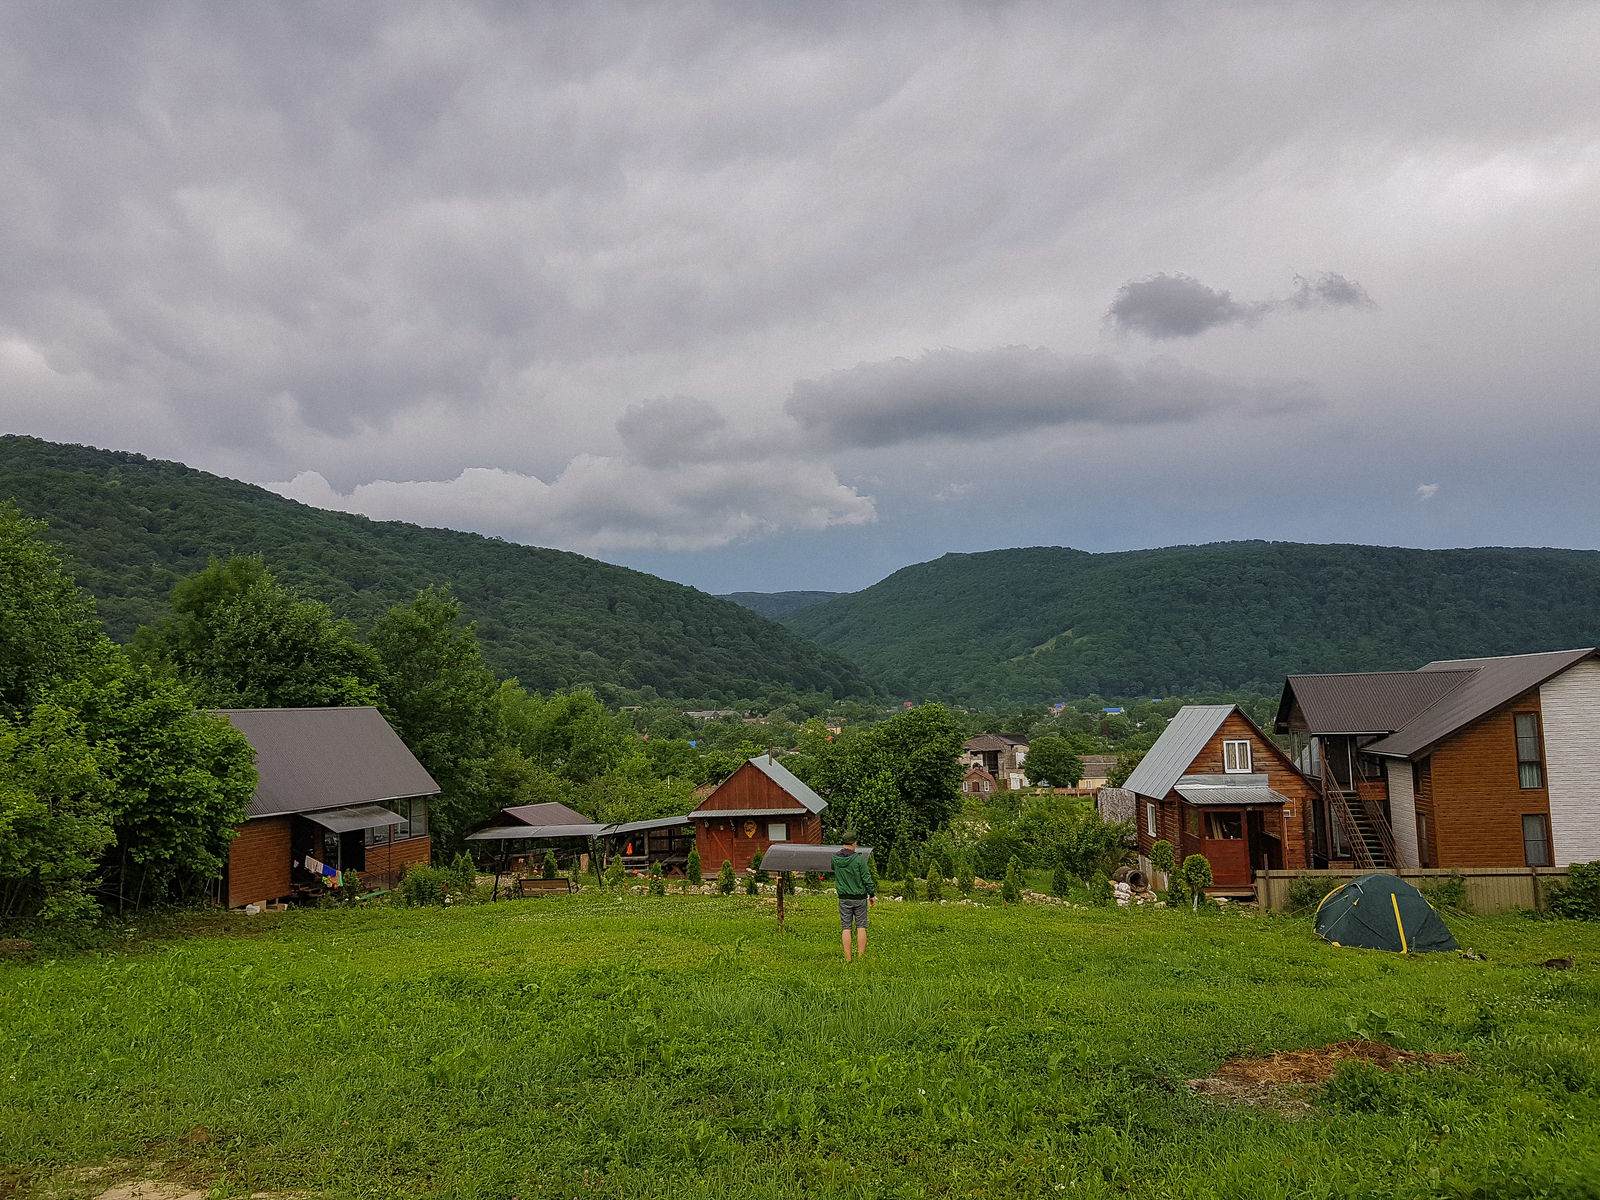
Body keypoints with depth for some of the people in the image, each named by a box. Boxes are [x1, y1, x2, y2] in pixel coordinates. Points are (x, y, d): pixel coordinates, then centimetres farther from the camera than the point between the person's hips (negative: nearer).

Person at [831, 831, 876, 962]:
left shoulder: (835, 859, -3)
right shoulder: (859, 858, -13)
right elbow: (867, 878, -9)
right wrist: (872, 894, 1)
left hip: (844, 898, 3)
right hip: (860, 897, -3)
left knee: (845, 928, 5)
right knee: (861, 927, 5)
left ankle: (847, 958, 4)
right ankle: (860, 956, 5)